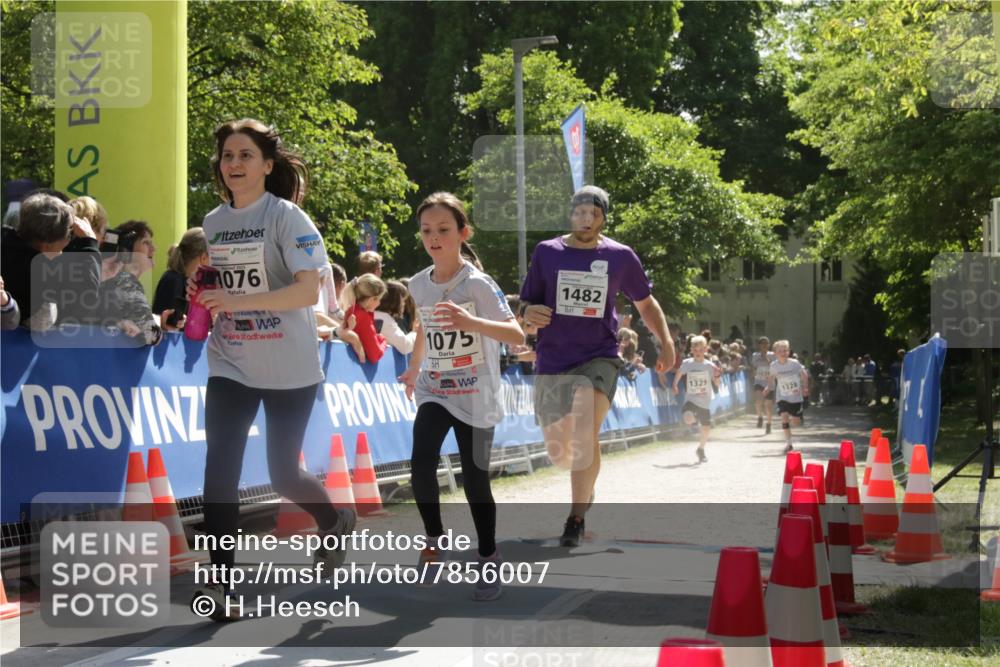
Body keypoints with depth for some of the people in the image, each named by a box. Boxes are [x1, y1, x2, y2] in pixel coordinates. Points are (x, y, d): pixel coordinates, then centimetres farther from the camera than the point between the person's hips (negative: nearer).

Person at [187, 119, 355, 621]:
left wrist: (237, 301, -30)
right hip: (230, 366, 4)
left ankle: (335, 520, 39)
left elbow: (308, 291, -21)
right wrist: (202, 293, -1)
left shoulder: (286, 217, -11)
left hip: (289, 368, -4)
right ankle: (220, 582, -8)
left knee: (283, 474, 7)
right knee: (220, 468, -12)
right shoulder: (213, 222, 7)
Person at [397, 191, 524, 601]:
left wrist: (473, 322, -40)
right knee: (421, 464, -17)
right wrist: (413, 368, 34)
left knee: (475, 478, -2)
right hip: (433, 391, 4)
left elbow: (517, 336, -24)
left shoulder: (477, 283, -15)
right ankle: (434, 539, 5)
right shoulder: (419, 284, 1)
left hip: (475, 396, -4)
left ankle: (489, 561, 15)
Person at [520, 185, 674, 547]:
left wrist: (666, 342, 4)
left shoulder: (621, 257, 2)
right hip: (552, 362, 2)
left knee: (585, 430, -27)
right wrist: (531, 313, -15)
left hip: (599, 358, -2)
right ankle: (585, 488, 43)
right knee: (558, 452, 8)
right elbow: (526, 308, 8)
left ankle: (576, 517, -16)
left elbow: (645, 303, 16)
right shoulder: (547, 252, 2)